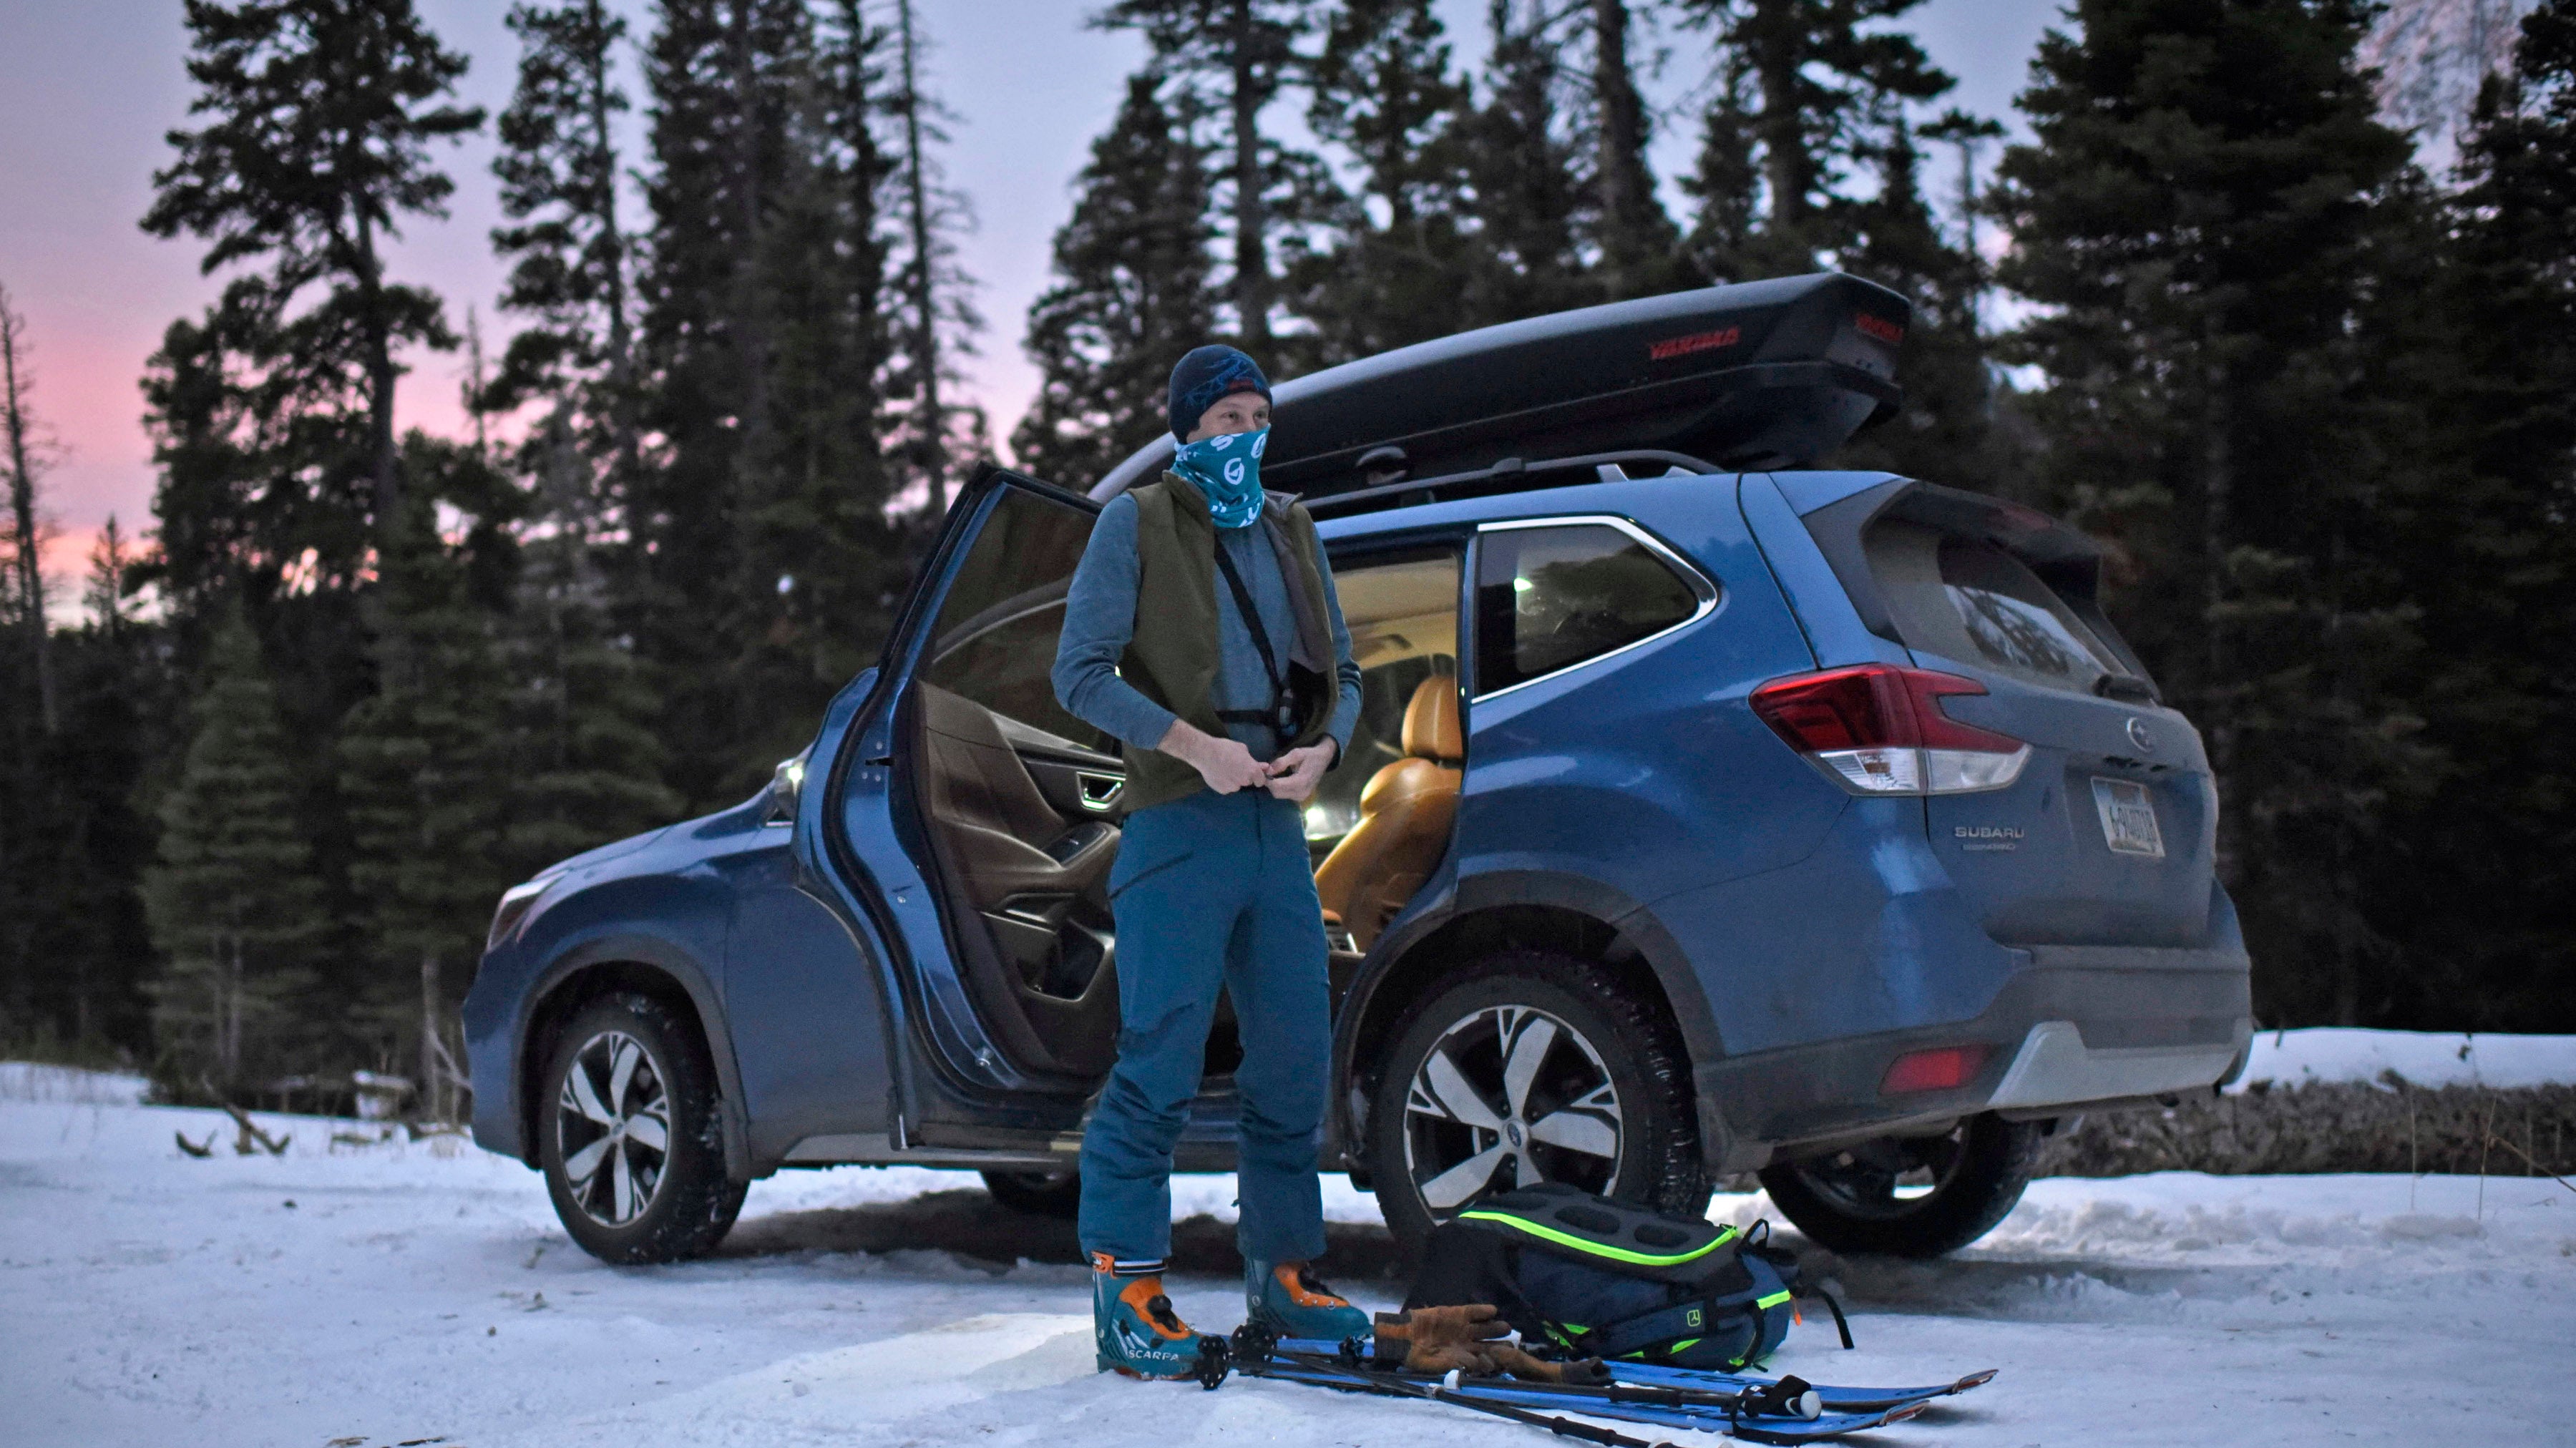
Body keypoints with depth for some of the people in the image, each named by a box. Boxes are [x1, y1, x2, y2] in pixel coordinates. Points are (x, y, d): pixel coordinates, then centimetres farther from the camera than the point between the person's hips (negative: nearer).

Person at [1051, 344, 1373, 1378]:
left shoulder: (1291, 532, 18)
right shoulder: (1136, 525, 2)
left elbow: (1341, 673, 20)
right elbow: (1082, 674, -4)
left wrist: (1322, 750, -1)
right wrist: (1199, 746, -14)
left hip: (1279, 825, 6)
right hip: (1179, 826, -6)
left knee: (1295, 1062, 9)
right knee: (1160, 1066, -8)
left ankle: (1283, 1273, 21)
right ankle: (1127, 1292, 0)